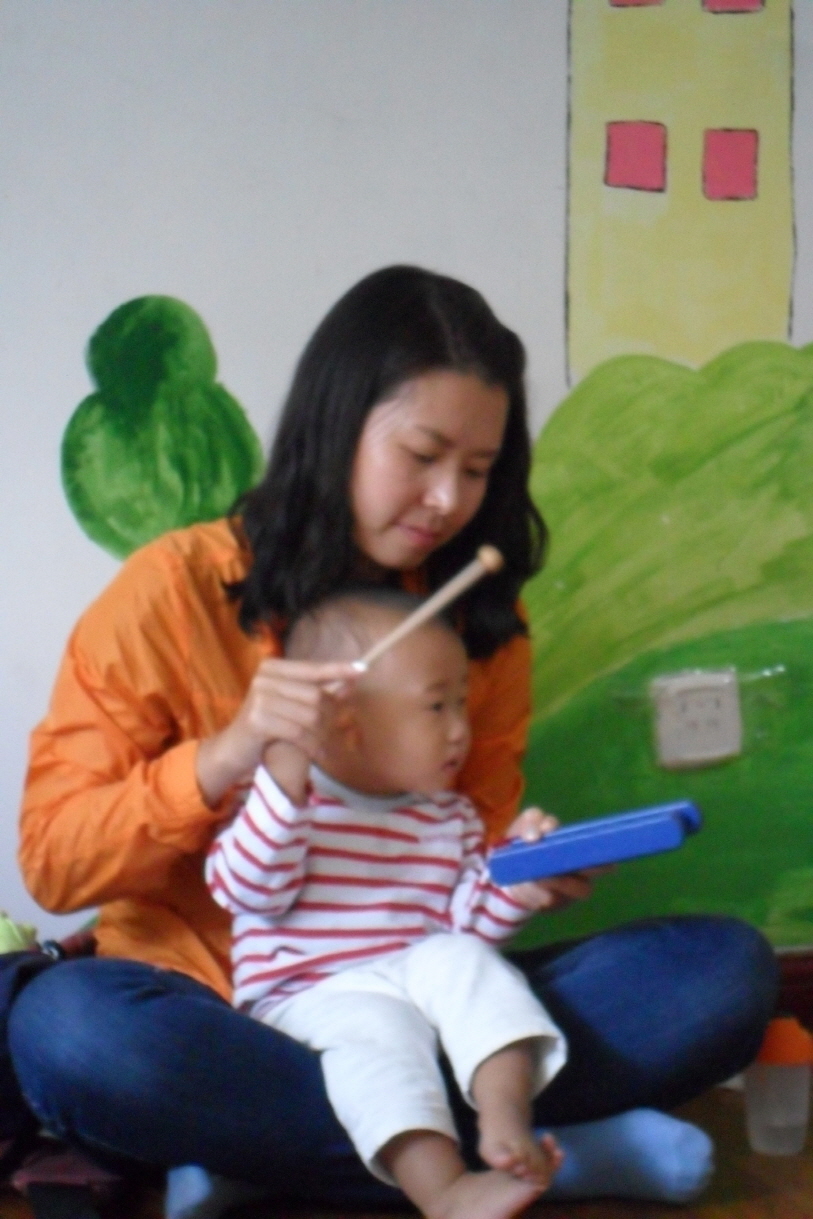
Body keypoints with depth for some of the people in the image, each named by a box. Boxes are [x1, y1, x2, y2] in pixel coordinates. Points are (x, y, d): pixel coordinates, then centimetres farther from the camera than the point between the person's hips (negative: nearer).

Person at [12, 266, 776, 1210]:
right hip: (214, 1011, -3)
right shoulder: (175, 591, -4)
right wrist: (224, 759, -22)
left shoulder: (482, 619, 8)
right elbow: (52, 862, -6)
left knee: (727, 970, -18)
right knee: (63, 1025, -38)